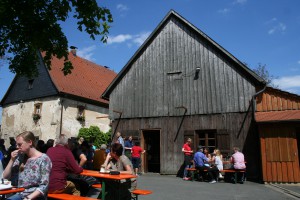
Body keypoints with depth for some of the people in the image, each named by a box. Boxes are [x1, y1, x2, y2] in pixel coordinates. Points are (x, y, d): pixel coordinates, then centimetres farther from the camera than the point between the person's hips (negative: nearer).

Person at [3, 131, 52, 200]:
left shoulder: (43, 159, -11)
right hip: (20, 194, 6)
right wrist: (12, 160, 1)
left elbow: (44, 186, -13)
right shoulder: (21, 158, 9)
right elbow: (5, 176, 13)